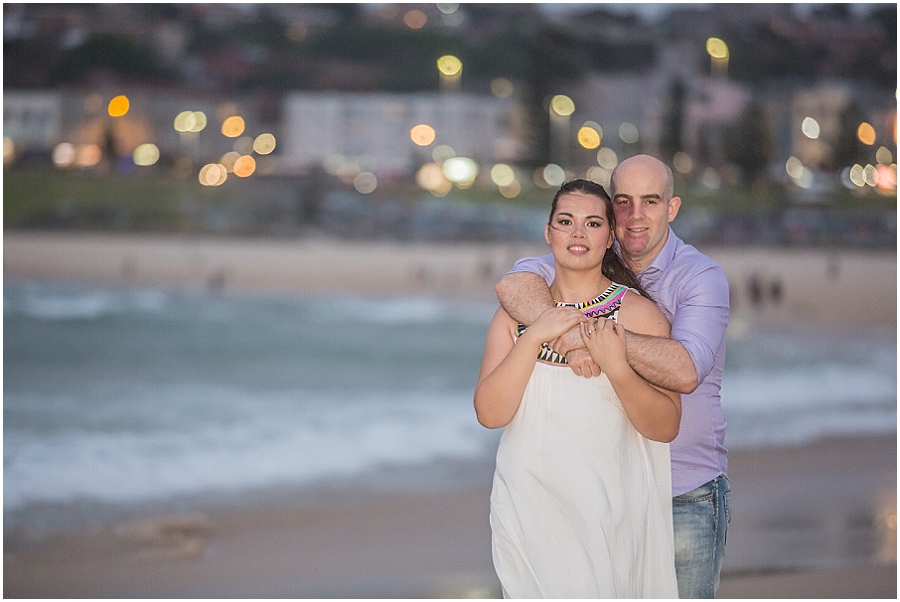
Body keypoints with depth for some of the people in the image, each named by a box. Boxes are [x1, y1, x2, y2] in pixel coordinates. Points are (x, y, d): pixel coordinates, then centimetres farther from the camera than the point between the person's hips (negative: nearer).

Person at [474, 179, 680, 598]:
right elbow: (490, 413, -5)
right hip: (529, 512, 2)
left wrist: (616, 367, -20)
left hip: (610, 513, -2)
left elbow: (666, 428, -7)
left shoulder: (639, 314, -2)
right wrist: (533, 336, -13)